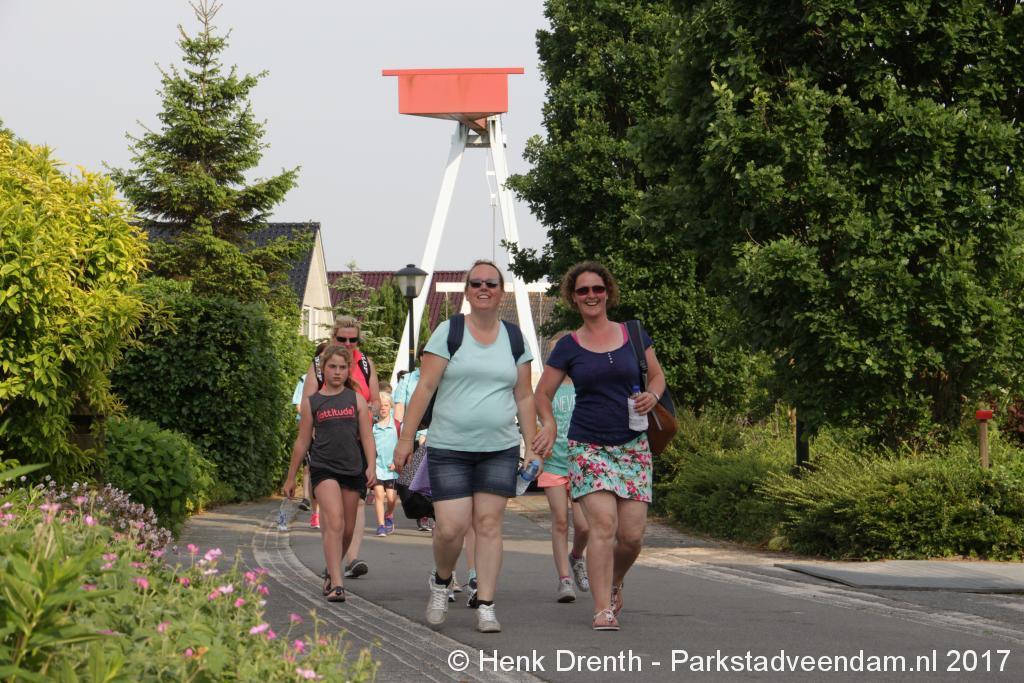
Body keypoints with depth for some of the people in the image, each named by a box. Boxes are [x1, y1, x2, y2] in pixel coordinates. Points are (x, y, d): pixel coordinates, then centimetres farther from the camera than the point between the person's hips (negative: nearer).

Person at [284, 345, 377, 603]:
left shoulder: (356, 399, 8)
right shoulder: (311, 402, 5)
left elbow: (367, 436, 7)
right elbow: (302, 441, 11)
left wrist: (371, 466, -6)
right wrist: (291, 477, 14)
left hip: (352, 468, 3)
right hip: (323, 468, -3)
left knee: (347, 529, 10)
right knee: (334, 523, -18)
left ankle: (331, 572, 34)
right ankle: (336, 584, -22)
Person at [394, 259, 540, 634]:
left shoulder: (514, 338, 10)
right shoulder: (448, 332, 0)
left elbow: (524, 397, 13)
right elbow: (424, 388, -4)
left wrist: (532, 447, 8)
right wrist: (405, 438, -9)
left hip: (499, 449, 3)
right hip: (449, 448, -2)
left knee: (489, 524, -3)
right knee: (451, 528, -8)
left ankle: (486, 606, 2)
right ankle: (441, 581, 21)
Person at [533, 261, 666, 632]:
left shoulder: (633, 334, 6)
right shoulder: (568, 347, 3)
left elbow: (657, 375, 16)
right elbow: (542, 394, 9)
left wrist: (652, 395, -6)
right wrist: (549, 423, -10)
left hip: (632, 447, 2)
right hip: (588, 445, -2)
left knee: (632, 535, -2)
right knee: (603, 524, -18)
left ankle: (613, 582, 30)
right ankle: (604, 609, -12)